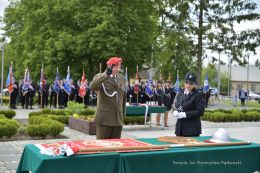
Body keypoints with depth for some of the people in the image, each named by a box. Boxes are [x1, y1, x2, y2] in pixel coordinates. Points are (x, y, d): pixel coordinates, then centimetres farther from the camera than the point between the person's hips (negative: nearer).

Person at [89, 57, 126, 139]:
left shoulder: (121, 78, 13)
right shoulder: (99, 77, -4)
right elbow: (92, 86, -28)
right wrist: (106, 74, -32)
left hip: (118, 119, 5)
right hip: (104, 119, -5)